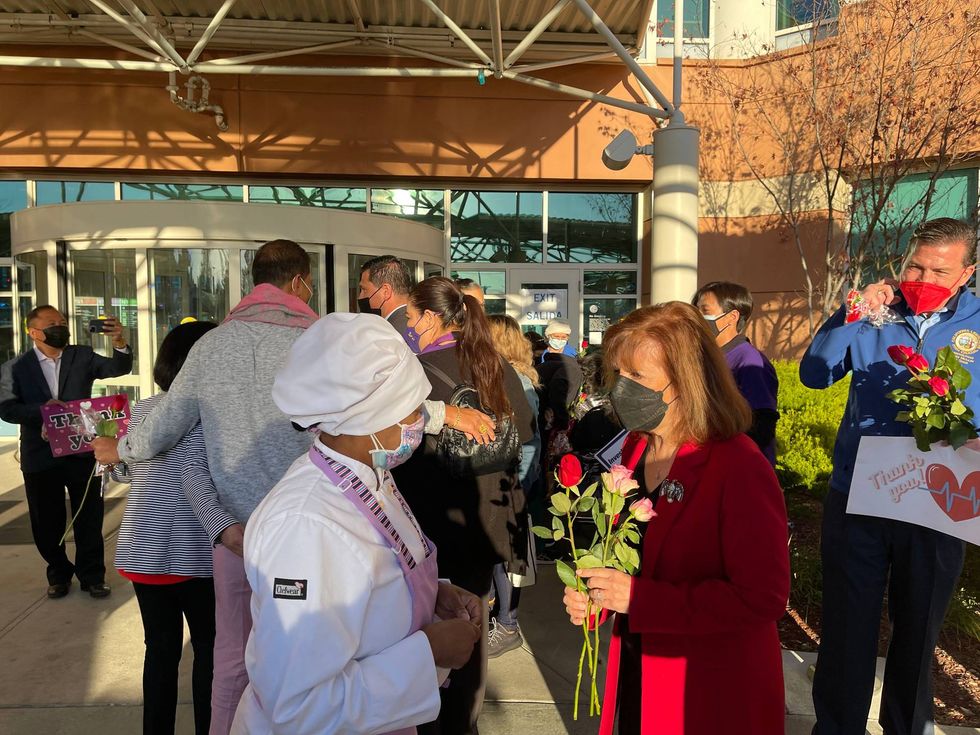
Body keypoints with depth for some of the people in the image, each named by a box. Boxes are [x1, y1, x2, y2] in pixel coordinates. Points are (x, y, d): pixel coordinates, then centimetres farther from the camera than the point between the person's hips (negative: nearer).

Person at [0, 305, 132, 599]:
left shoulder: (82, 356, 1)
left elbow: (119, 368, -11)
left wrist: (119, 343, -30)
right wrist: (41, 409, -24)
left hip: (82, 452, 0)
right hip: (40, 457, 0)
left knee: (89, 518, 8)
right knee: (47, 522, 13)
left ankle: (92, 575, 22)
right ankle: (58, 573, 32)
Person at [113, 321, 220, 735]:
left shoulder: (141, 409, 7)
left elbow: (122, 471, 18)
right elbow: (195, 476, -26)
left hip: (141, 549, 6)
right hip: (192, 552, -6)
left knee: (161, 646, 18)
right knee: (208, 645, 12)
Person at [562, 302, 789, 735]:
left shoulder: (740, 469, -22)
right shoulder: (636, 449, 1)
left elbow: (764, 598, -25)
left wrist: (639, 598, -27)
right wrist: (594, 589, -6)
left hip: (713, 698, -6)